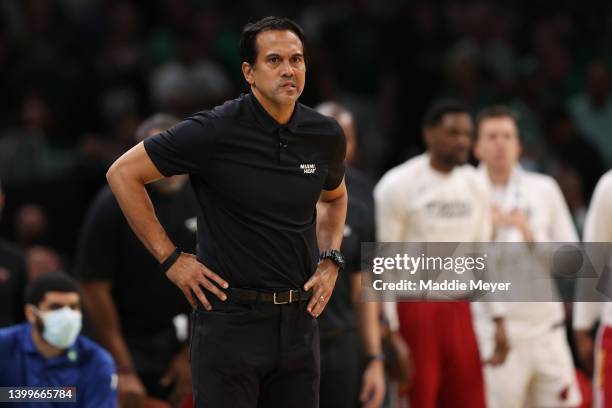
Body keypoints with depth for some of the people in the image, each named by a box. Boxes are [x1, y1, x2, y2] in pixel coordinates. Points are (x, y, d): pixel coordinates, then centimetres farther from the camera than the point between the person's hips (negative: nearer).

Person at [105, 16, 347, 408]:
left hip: (299, 318, 5)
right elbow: (123, 173, -8)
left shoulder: (326, 135, 3)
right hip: (232, 317, -5)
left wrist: (331, 261, 9)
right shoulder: (217, 130, -14)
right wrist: (170, 258, -8)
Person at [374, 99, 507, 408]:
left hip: (458, 312, 6)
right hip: (413, 310, -6)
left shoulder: (474, 186, 10)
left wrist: (498, 321, 11)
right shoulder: (398, 186, -9)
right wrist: (388, 330, -14)